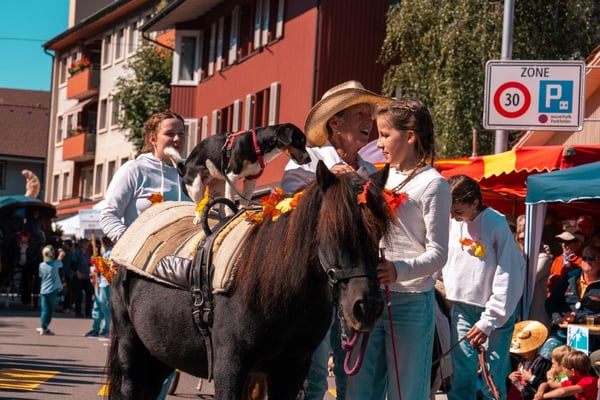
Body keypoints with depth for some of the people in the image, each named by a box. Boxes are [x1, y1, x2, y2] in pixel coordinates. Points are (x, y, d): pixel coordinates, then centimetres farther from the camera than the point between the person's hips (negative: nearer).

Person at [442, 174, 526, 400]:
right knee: (462, 373, -1)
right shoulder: (451, 222, 0)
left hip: (496, 311, -4)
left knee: (493, 375, -5)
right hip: (462, 307, 4)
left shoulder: (497, 226, -14)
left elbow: (508, 279, -14)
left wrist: (488, 322, -14)